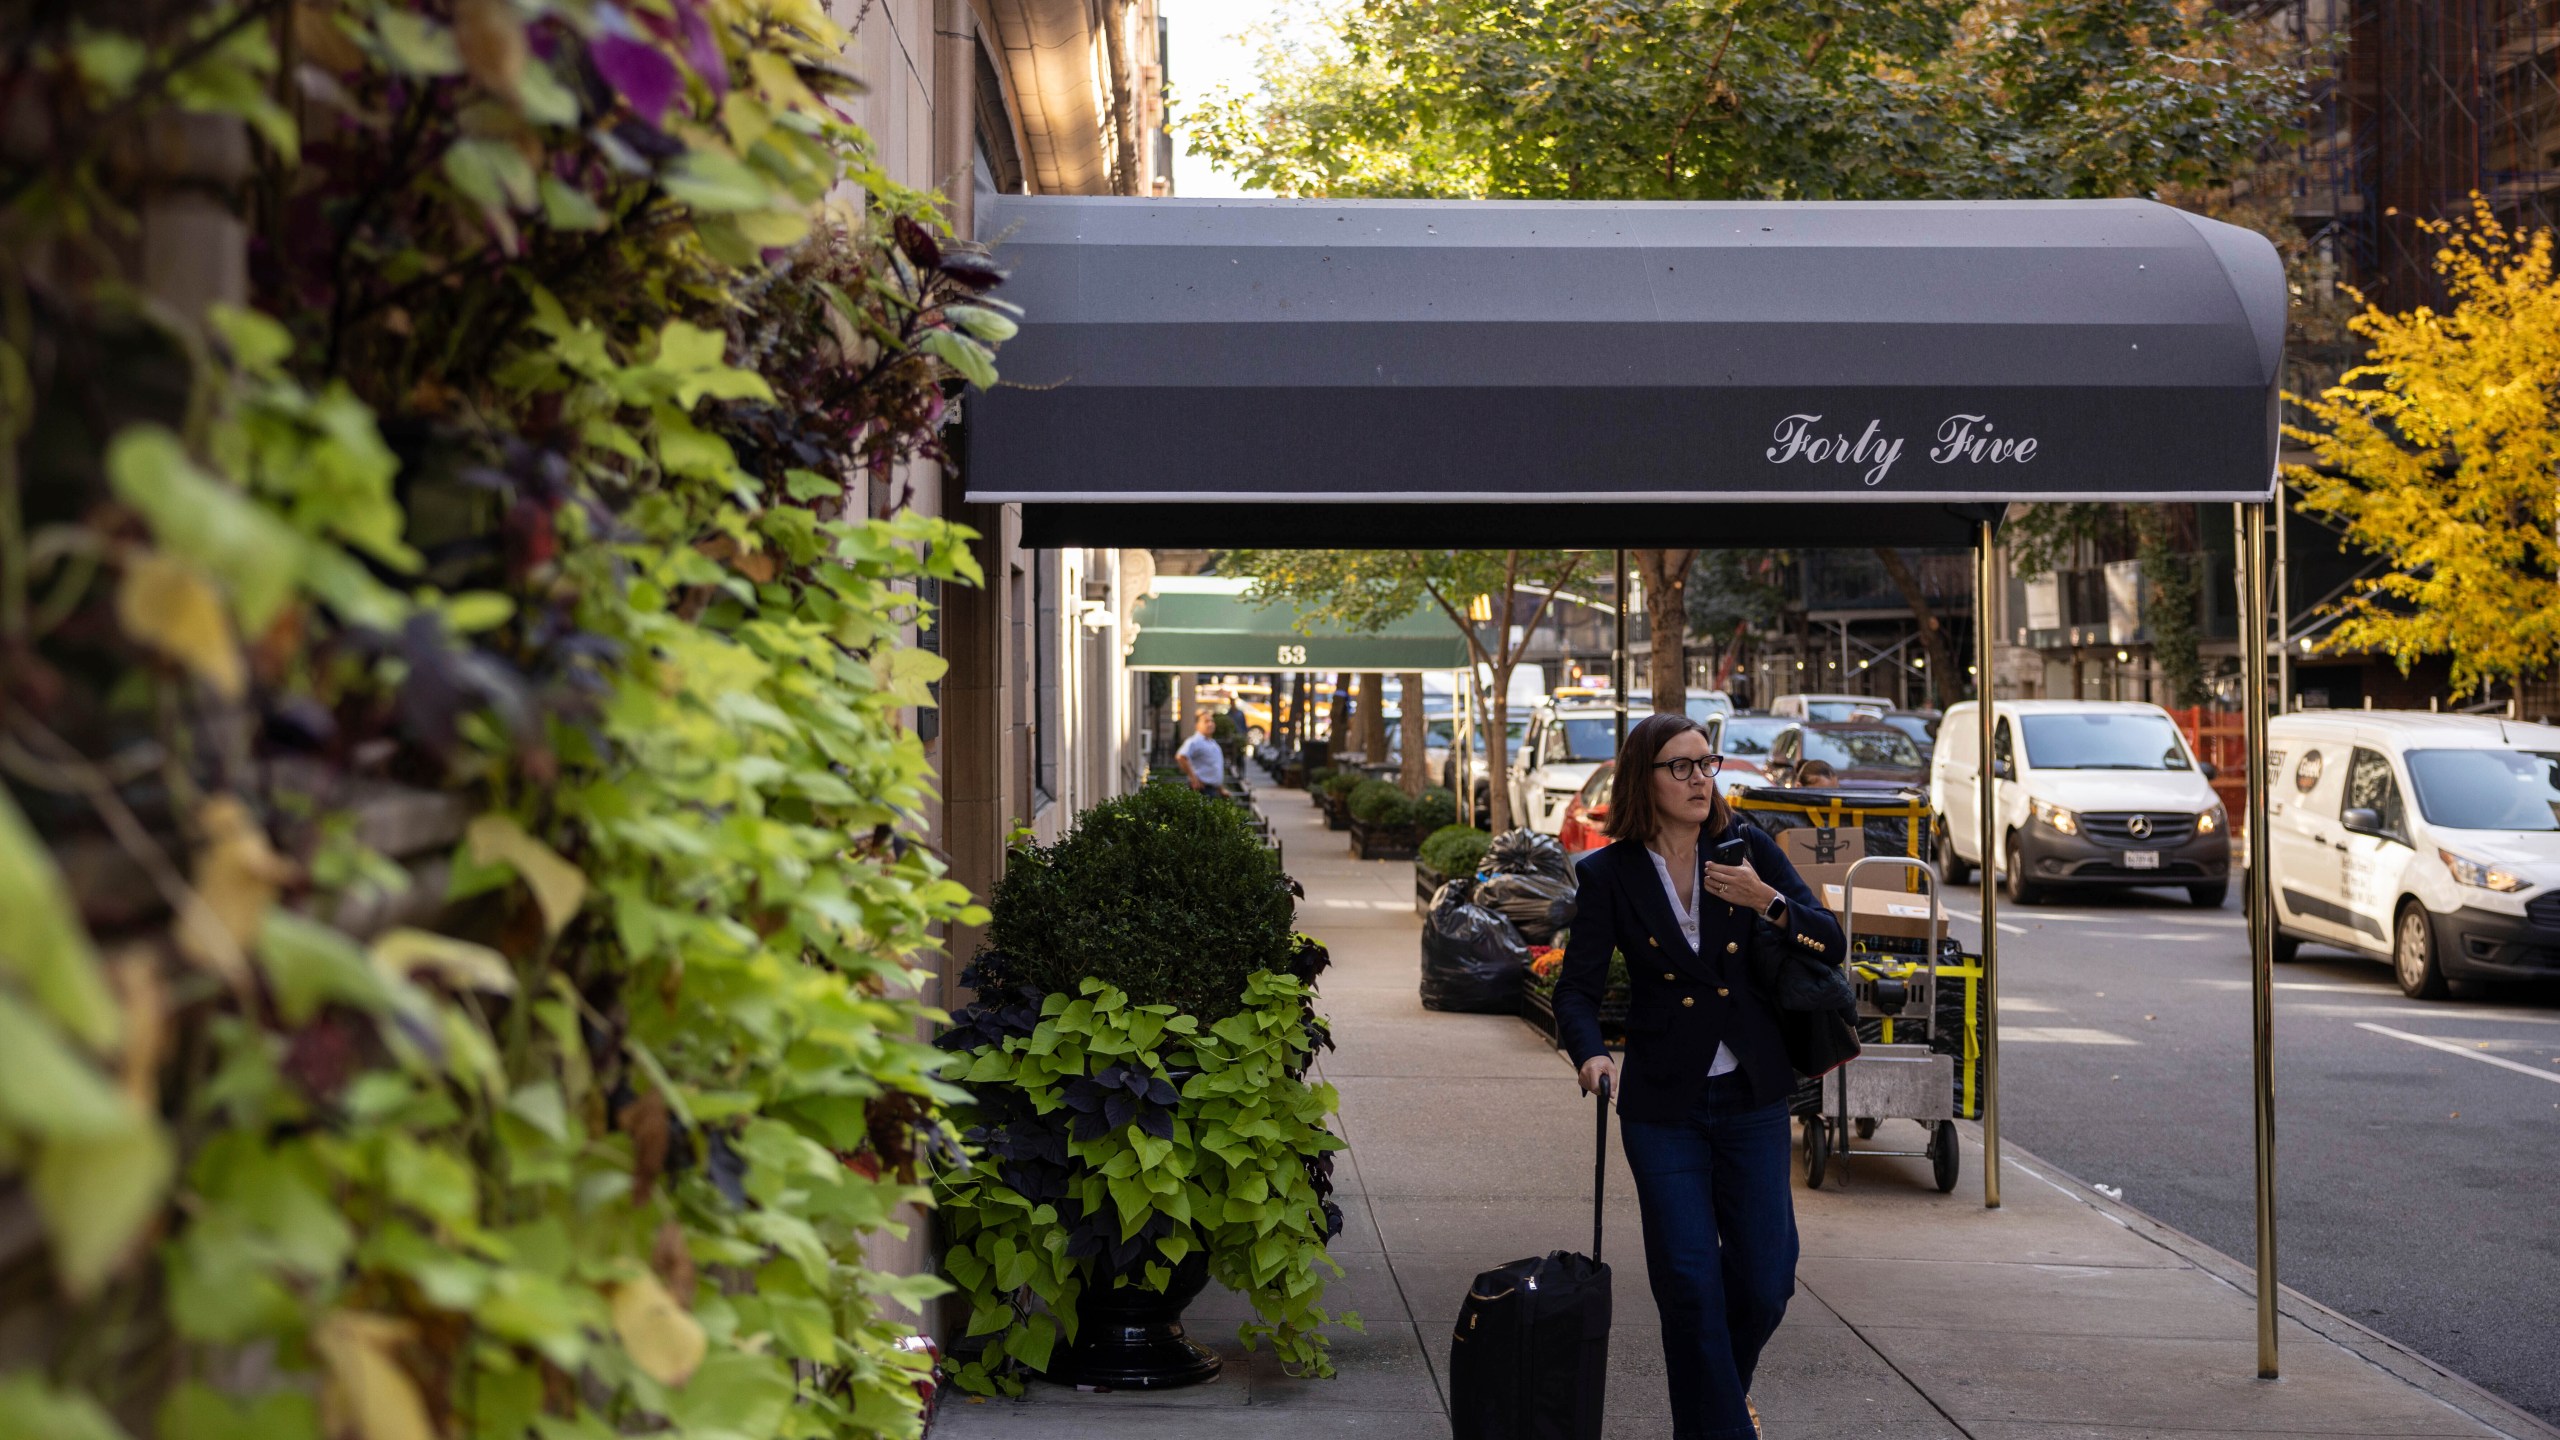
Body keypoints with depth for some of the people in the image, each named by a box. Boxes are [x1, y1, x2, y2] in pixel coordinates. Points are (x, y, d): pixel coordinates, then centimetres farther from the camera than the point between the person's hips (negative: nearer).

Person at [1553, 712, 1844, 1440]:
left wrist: (1768, 902, -18)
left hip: (1752, 1099, 2)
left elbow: (1830, 943, 0)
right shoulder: (1611, 874, -4)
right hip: (1663, 1103, -2)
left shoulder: (1745, 846, 1)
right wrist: (1590, 1053, -23)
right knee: (1689, 1284, -5)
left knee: (1764, 1282, 5)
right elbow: (1577, 988, -3)